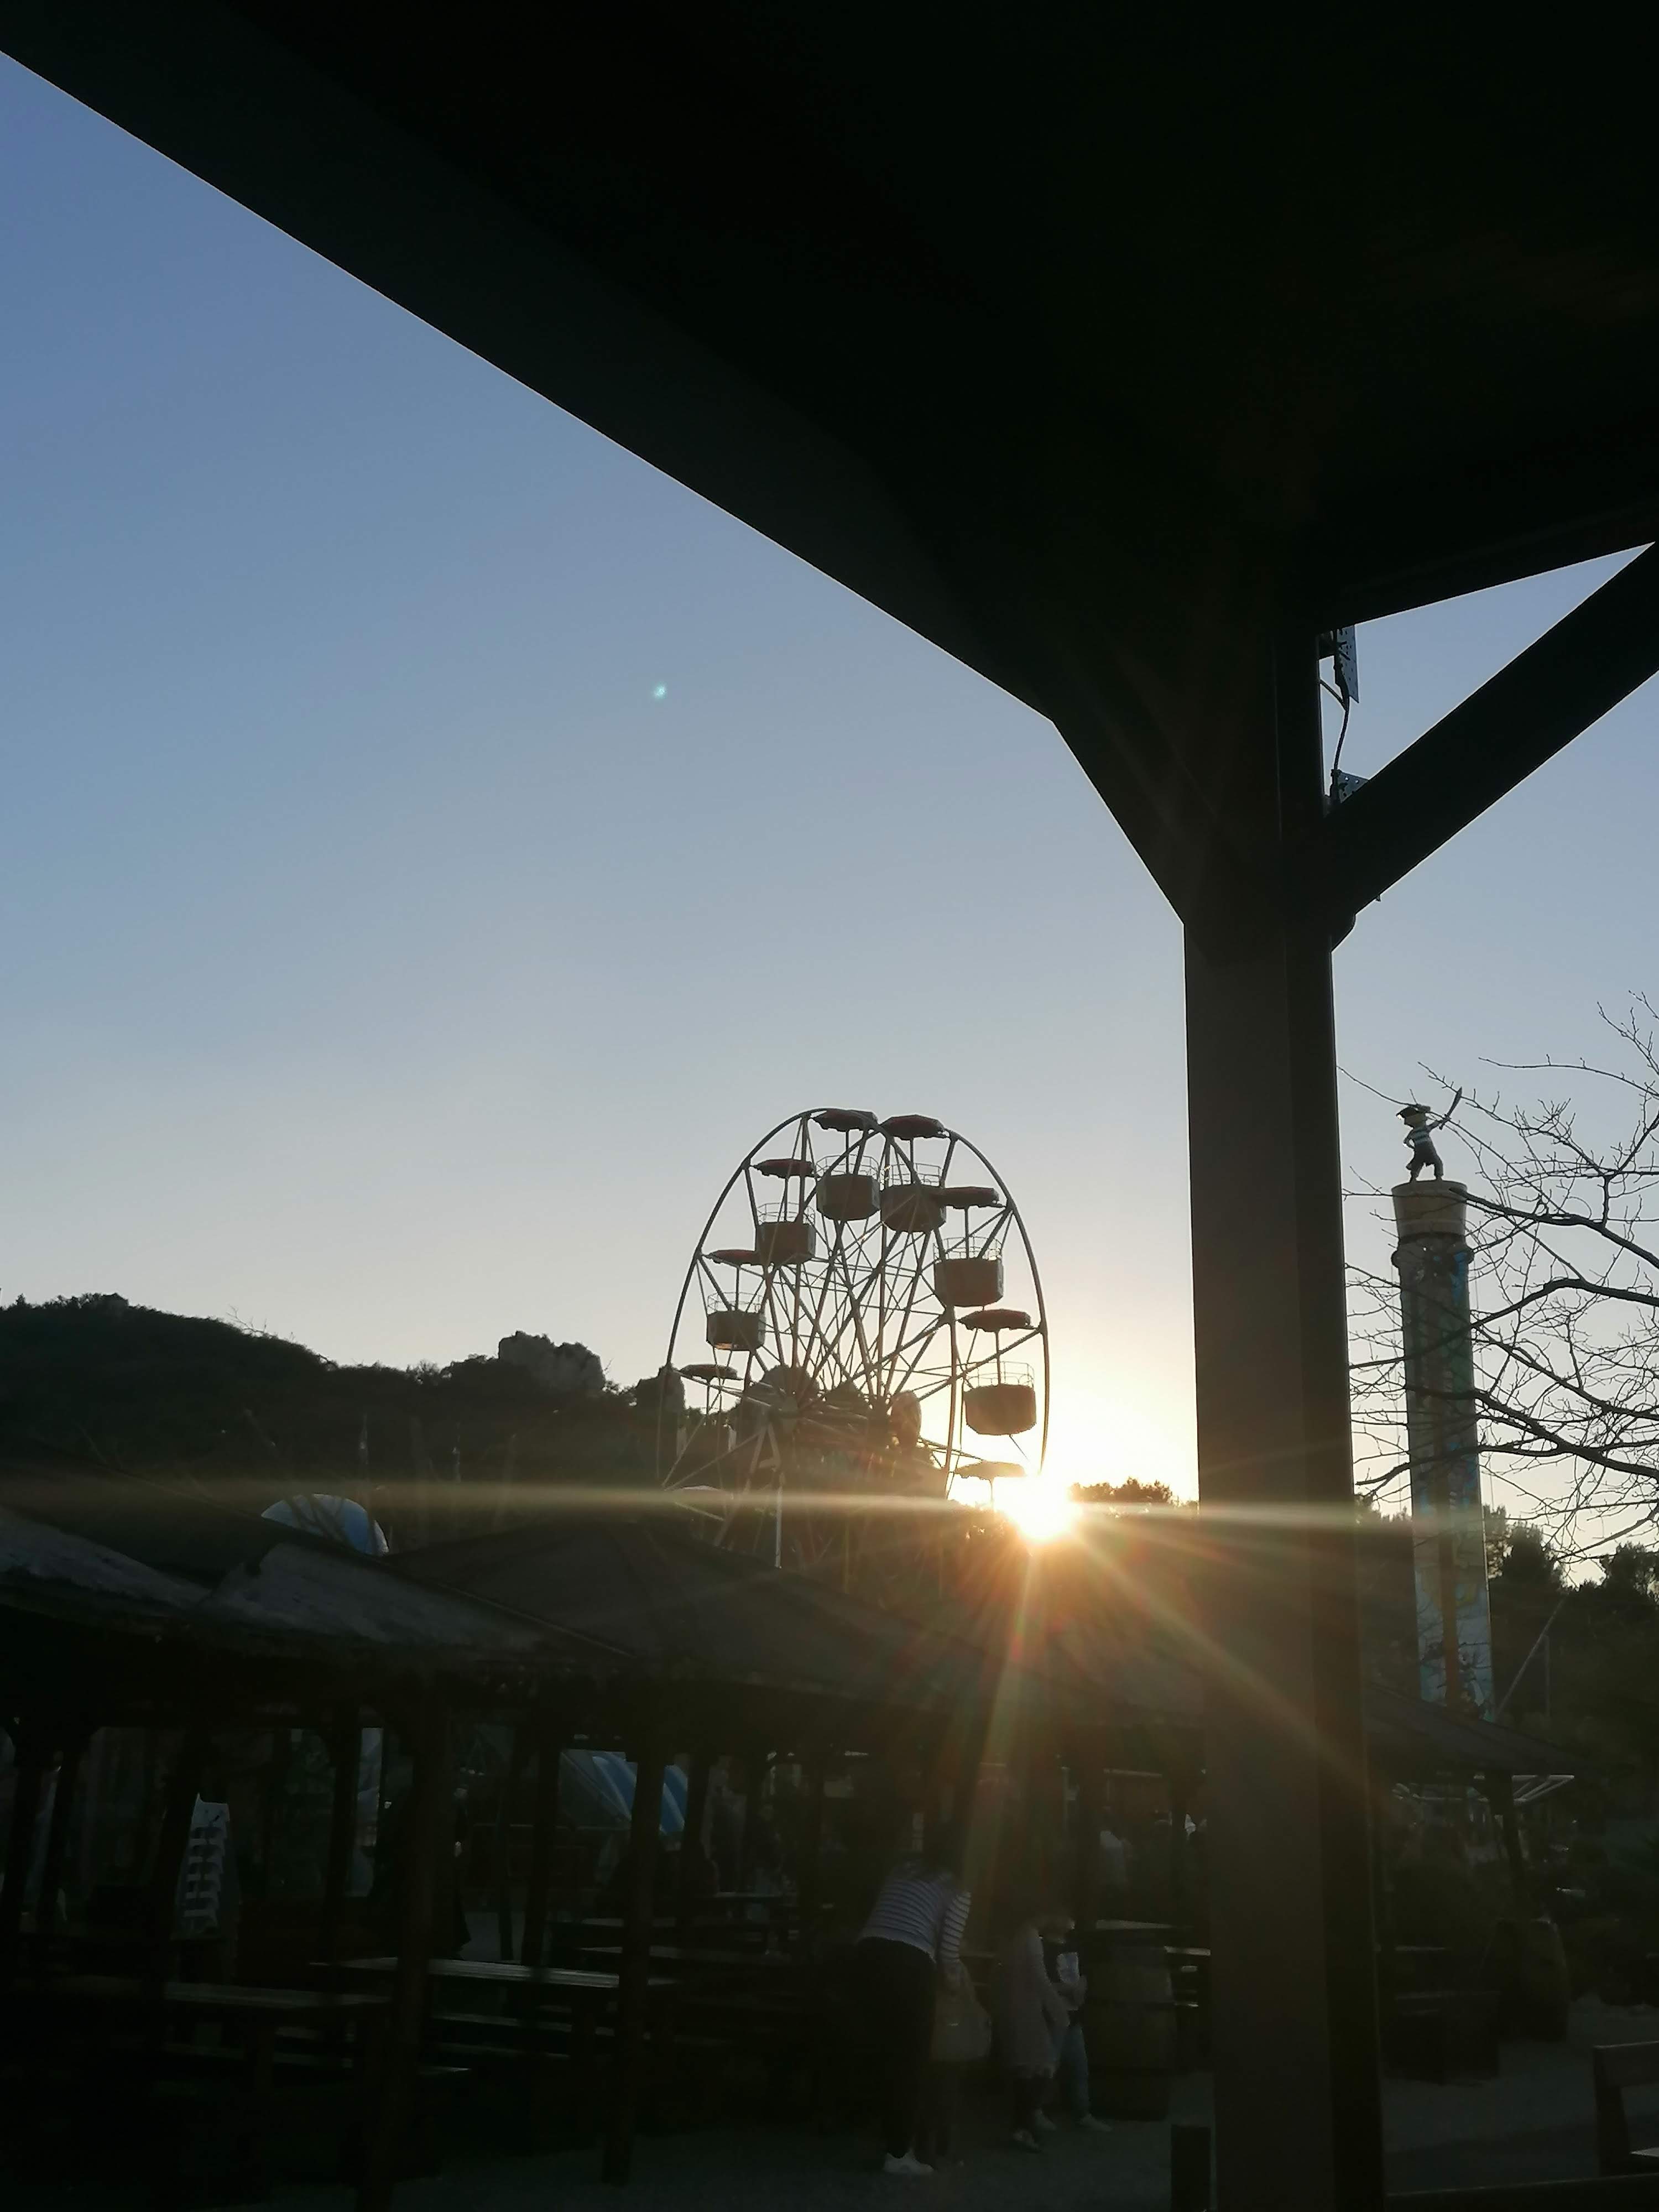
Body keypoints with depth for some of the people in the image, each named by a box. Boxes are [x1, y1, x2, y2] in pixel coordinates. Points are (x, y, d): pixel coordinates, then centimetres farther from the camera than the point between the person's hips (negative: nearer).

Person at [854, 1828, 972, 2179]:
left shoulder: (904, 1867, 23)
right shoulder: (956, 1890, 8)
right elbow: (948, 1948, 1)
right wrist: (954, 1980, 22)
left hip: (868, 1953, 5)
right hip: (909, 1963, -5)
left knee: (888, 2054, 16)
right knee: (911, 2059, 6)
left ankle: (892, 2141, 25)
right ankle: (898, 2153, 6)